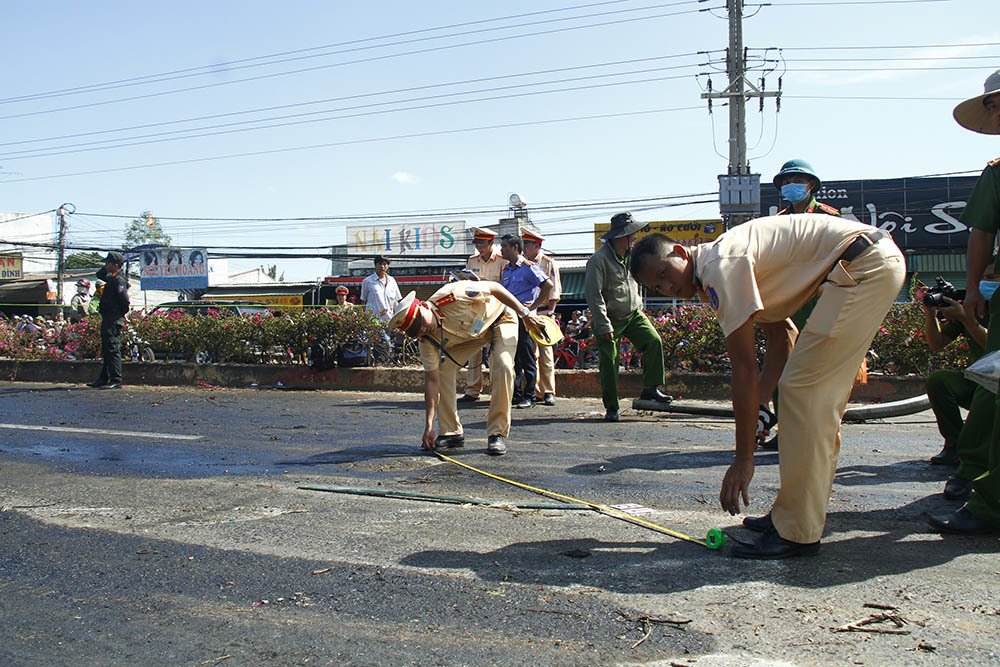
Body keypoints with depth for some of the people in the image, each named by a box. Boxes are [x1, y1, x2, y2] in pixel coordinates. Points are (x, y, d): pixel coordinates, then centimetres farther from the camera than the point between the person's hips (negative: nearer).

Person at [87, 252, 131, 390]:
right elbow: (99, 275, 35)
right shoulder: (110, 277, 15)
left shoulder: (119, 280, -15)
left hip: (115, 320, -10)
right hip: (107, 319, 10)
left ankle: (116, 381, -8)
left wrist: (121, 314, -9)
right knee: (106, 351, 14)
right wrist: (106, 268, 18)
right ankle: (104, 378, 20)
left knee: (113, 350, -10)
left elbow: (125, 301, -20)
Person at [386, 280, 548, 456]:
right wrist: (429, 426, -18)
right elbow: (432, 380, -17)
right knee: (442, 368, -10)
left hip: (500, 317, -4)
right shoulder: (428, 339, -22)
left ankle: (498, 434, -18)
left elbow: (495, 288, -27)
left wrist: (524, 313, -25)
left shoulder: (453, 295, -39)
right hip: (469, 332, 5)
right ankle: (452, 433, 3)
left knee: (503, 366, -26)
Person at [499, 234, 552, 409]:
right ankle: (515, 395, 17)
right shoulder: (506, 269, 16)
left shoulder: (528, 267, -8)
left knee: (527, 358, -2)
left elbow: (548, 285, -16)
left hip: (523, 317, -8)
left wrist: (533, 306, -14)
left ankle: (529, 396, 3)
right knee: (512, 358, 10)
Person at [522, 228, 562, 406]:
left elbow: (554, 291, -2)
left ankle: (549, 392, -1)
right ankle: (536, 391, 10)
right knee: (530, 353, 4)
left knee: (545, 352, -5)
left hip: (543, 313, -4)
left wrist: (549, 312, -9)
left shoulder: (549, 263, 1)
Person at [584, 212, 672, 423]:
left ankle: (650, 389, -2)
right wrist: (604, 326, -21)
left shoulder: (631, 255, 7)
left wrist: (638, 306, 15)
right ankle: (612, 408, 8)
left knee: (654, 341, -13)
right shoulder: (599, 260, -17)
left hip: (633, 314, 6)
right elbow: (593, 294, -19)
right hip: (609, 318, -6)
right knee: (608, 364, -3)